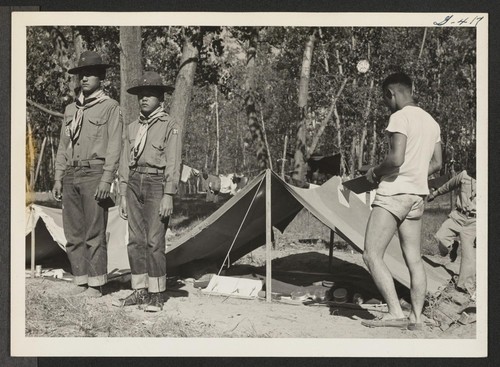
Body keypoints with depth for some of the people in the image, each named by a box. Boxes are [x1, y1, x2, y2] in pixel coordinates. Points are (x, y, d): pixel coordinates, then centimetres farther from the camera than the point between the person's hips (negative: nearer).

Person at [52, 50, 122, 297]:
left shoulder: (110, 107, 1)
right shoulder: (71, 109, 18)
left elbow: (114, 147, -6)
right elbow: (63, 146, 19)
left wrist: (106, 180, -15)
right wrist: (58, 178, 11)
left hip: (95, 173, -6)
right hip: (71, 175, 6)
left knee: (95, 233, -5)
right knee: (73, 234, 6)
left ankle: (96, 285, 1)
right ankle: (81, 282, 13)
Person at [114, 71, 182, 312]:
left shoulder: (170, 126, -2)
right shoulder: (131, 128, 14)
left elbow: (173, 163, -8)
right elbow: (125, 163, 16)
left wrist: (168, 196, -15)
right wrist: (123, 195, 11)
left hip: (156, 184, -6)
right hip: (134, 184, 6)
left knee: (154, 241, -8)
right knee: (135, 240, 6)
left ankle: (156, 295, 0)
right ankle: (139, 291, 14)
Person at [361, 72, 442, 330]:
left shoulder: (400, 117, -12)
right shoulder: (431, 122, 15)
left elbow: (396, 159, -22)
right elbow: (436, 164, 18)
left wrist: (375, 171, -5)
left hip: (393, 194, -9)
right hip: (417, 195, 9)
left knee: (371, 255, -7)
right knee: (414, 260, 10)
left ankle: (395, 313, -13)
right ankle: (416, 318, 11)